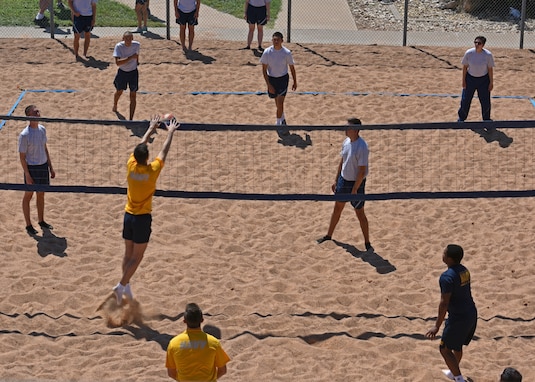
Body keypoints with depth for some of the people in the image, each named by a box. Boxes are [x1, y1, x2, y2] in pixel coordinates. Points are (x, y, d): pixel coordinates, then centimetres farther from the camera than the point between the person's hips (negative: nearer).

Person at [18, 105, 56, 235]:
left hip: (43, 166, 6)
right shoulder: (24, 135, -19)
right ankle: (28, 225, 17)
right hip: (32, 168, -6)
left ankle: (41, 221, 33)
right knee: (28, 196, 7)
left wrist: (51, 168, 13)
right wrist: (27, 175, -16)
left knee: (41, 195, 18)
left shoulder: (42, 129, 2)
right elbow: (22, 157, -14)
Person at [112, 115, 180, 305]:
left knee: (128, 254, 15)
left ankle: (126, 287, 21)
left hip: (128, 216, 5)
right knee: (137, 256, 1)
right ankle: (122, 285, -8)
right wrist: (170, 132, 12)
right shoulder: (152, 170, -17)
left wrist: (151, 128, 20)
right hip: (142, 218, -5)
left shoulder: (131, 166, -7)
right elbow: (164, 151, -2)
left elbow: (140, 146, 9)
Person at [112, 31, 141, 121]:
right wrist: (130, 58, -39)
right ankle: (115, 105, 54)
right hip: (122, 72, -1)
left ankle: (131, 119, 0)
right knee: (119, 91, 20)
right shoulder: (119, 46, -23)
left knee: (133, 96, -3)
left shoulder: (136, 45, -14)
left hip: (133, 72, 1)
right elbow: (118, 62, -34)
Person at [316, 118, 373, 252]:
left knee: (360, 213, 3)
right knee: (337, 208, 19)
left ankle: (367, 243, 16)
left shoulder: (362, 147, -24)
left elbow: (362, 171, -22)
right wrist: (336, 180, 14)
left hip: (356, 183, -7)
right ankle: (329, 236, 34)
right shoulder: (346, 141, 0)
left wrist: (354, 190, -20)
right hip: (343, 179, 7)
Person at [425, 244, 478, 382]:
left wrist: (437, 326, -18)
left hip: (458, 318, -9)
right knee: (457, 345, 28)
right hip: (471, 314, 9)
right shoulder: (464, 270, 5)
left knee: (445, 349, 6)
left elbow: (444, 303, -22)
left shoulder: (447, 277, -22)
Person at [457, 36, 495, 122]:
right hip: (470, 78, 1)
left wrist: (491, 83, -5)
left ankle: (486, 120, 24)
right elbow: (465, 67, -3)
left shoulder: (488, 55, -15)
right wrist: (464, 81, -2)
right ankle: (461, 119, 24)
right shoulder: (469, 53, -13)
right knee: (465, 101, 6)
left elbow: (490, 69, -7)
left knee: (485, 102, 4)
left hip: (483, 80, -1)